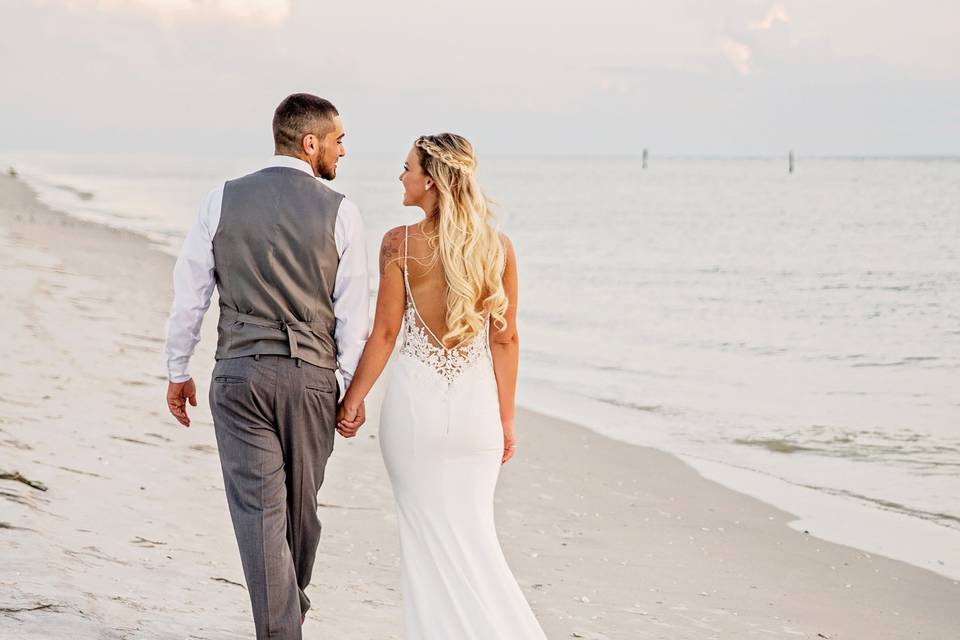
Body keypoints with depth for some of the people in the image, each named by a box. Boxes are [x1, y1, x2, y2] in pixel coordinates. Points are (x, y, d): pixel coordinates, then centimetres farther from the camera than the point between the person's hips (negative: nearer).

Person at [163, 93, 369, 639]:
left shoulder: (222, 201, 0)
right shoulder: (340, 212, -5)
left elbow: (190, 295, 2)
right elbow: (354, 311, -4)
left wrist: (178, 372, 13)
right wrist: (356, 388, 5)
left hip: (238, 374, 0)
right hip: (311, 376, 0)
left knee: (258, 509, 0)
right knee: (301, 505, 18)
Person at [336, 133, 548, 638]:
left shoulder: (400, 244, -9)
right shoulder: (497, 246, 0)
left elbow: (384, 333, -7)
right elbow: (505, 338, 3)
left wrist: (352, 400, 4)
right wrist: (506, 417, 10)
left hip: (415, 400, -3)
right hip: (476, 406, 3)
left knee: (427, 534, 8)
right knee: (472, 533, 11)